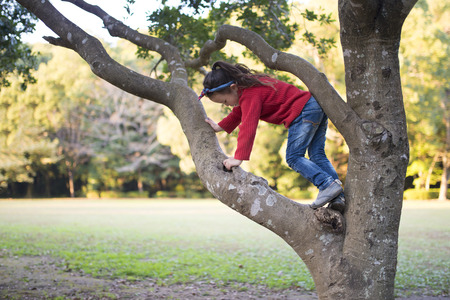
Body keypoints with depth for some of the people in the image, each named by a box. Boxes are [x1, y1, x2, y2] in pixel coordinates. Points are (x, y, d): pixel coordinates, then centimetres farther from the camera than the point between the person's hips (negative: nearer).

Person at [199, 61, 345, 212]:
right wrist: (219, 126, 37)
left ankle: (328, 184, -21)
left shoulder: (250, 95, -15)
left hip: (304, 111, -11)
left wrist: (238, 158, -21)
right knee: (317, 155, 7)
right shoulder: (248, 85, 18)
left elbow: (248, 127, -21)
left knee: (293, 157, -8)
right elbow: (239, 112, 35)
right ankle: (338, 197, -2)